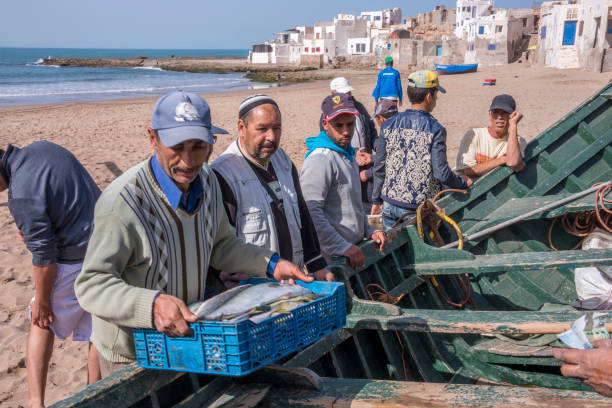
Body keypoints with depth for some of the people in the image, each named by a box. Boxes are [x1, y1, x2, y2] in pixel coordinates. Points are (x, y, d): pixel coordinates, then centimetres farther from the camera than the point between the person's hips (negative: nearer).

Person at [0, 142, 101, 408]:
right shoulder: (41, 147, 2)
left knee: (42, 322, 16)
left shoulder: (22, 197, -23)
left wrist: (42, 301, -4)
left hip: (74, 264, -7)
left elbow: (44, 257, -18)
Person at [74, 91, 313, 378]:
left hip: (191, 337, 7)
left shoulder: (206, 180, -4)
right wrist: (152, 305, -43)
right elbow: (91, 285, -27)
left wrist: (270, 264, 0)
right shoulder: (122, 201, -28)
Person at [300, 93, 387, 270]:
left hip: (354, 251, 9)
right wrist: (344, 248, -24)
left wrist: (369, 231, 14)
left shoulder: (348, 154, 15)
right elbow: (310, 212, -25)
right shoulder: (320, 159, -17)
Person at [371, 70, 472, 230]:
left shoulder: (388, 125, -1)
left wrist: (377, 200, 14)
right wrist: (463, 183, 3)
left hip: (390, 205, 4)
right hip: (421, 208, -3)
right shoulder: (436, 130, -13)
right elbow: (441, 173, -17)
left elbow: (379, 167, 3)